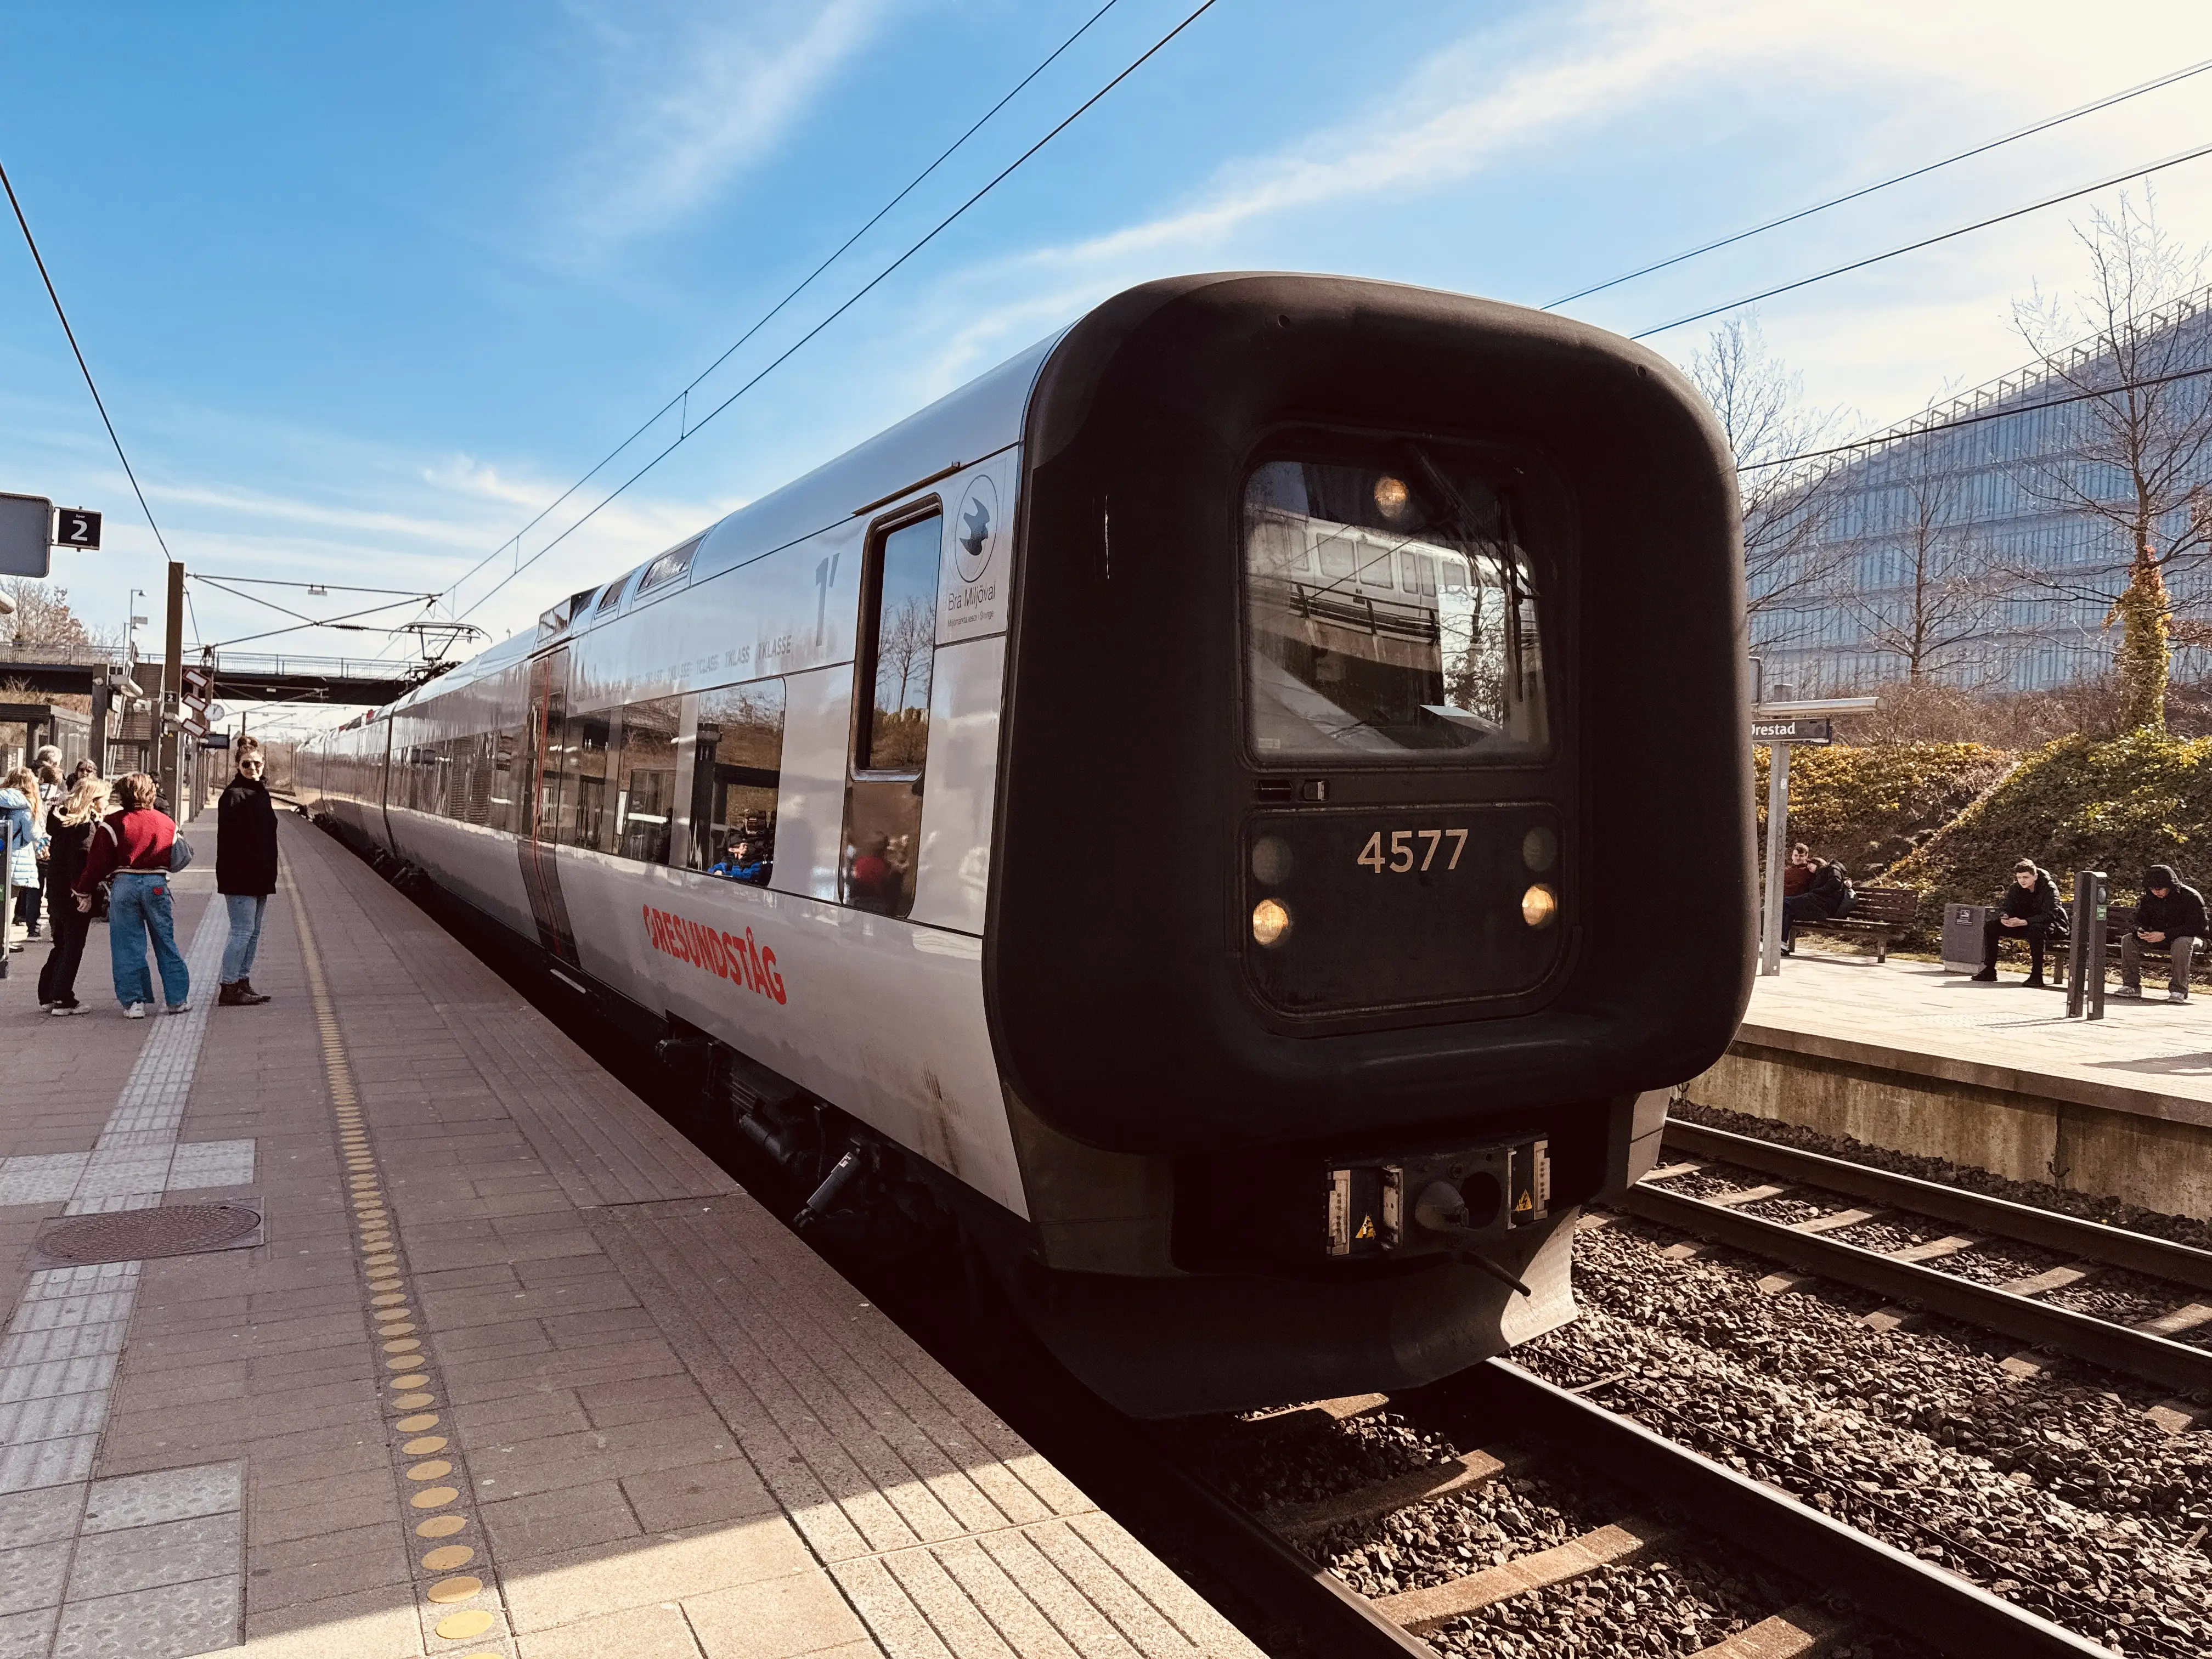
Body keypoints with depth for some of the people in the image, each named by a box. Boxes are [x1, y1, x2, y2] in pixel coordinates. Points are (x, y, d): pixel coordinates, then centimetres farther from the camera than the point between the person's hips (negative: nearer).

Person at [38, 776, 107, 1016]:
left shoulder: (61, 818, 12)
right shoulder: (86, 825, -16)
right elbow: (82, 861, -22)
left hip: (58, 890, 9)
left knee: (61, 945, 18)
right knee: (73, 947, -1)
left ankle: (47, 996, 24)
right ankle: (62, 1000, 2)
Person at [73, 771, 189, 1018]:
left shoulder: (113, 823, -4)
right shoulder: (166, 822, 7)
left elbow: (98, 862, -3)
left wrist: (85, 891, 6)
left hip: (125, 884, -2)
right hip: (157, 884, 2)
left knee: (128, 947, 5)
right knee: (166, 942, 10)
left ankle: (133, 1002, 5)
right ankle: (178, 999, 12)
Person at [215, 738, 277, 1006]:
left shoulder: (260, 792, 14)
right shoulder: (233, 795, -12)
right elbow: (230, 840, -19)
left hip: (259, 877, 9)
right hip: (240, 878, -9)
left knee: (253, 933, 13)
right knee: (243, 931, -7)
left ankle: (243, 984, 21)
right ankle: (229, 988, 0)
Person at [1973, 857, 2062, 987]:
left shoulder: (2049, 889, -17)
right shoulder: (2016, 888, 0)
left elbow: (2050, 915, -28)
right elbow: (2005, 907, -1)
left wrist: (2024, 922, -40)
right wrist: (2004, 917, -28)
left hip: (2045, 926, -6)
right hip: (2023, 927, 6)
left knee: (2035, 929, -41)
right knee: (1990, 926, -11)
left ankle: (2037, 975, -35)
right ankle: (1989, 970, -10)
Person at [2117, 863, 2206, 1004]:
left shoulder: (2191, 897, -19)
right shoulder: (2149, 897, -2)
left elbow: (2196, 927, -24)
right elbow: (2140, 921, 4)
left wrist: (2165, 935, -33)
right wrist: (2140, 931, -22)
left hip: (2188, 937, -5)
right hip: (2158, 938, 5)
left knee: (2182, 944, -40)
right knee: (2128, 939, -17)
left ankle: (2178, 990, -34)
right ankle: (2132, 985, -16)